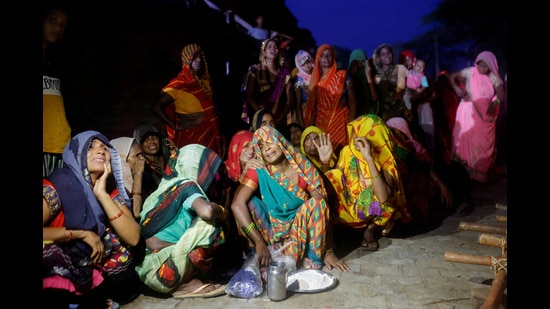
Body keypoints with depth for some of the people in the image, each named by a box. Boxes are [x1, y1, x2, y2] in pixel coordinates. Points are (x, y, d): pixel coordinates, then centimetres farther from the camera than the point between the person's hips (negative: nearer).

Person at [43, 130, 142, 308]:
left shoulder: (110, 190, -2)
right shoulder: (57, 185, -17)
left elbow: (133, 238, -16)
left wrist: (102, 194, -21)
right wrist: (82, 233, -22)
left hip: (93, 265, 5)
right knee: (48, 248, -34)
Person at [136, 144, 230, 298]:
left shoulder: (169, 186, 14)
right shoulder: (186, 186, -9)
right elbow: (206, 211, -28)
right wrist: (221, 211, -6)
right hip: (160, 273, -9)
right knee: (209, 224, -14)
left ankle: (184, 283, 4)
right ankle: (183, 285, -4)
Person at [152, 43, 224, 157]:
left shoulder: (205, 81, 9)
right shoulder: (179, 84, -10)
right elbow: (156, 107, -14)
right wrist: (175, 126, -13)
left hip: (210, 135, 6)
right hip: (191, 137, -6)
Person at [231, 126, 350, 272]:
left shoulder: (304, 168, -11)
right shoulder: (258, 172, -12)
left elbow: (323, 207, -12)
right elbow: (237, 204, -25)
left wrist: (328, 251, -16)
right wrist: (259, 242, -33)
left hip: (301, 232, 0)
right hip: (272, 233, 1)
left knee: (315, 203, -27)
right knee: (249, 202, -22)